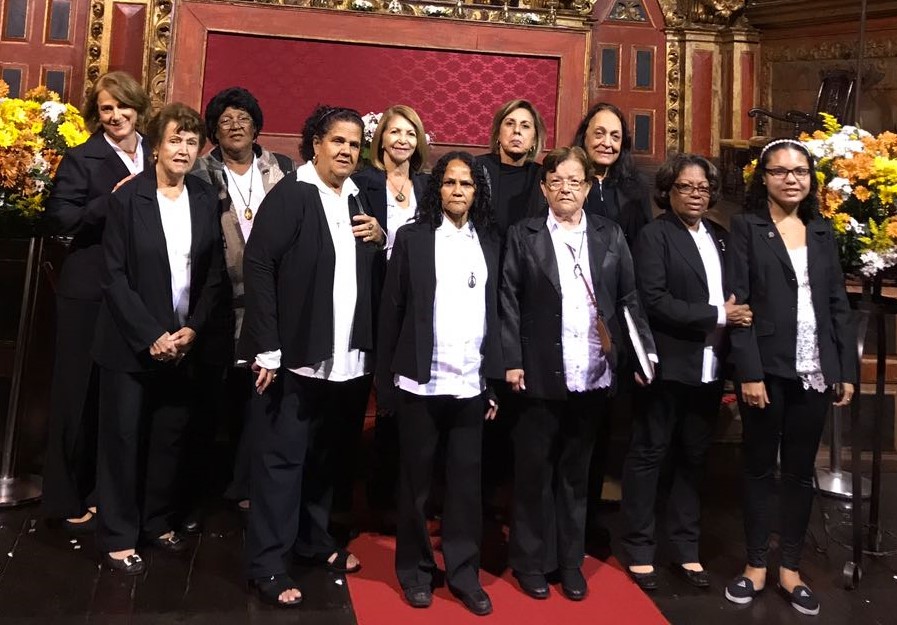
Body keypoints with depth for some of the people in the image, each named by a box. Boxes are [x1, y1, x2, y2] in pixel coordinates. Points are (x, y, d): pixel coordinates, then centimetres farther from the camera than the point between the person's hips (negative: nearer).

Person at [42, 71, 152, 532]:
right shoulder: (82, 158, -4)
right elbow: (57, 219, -12)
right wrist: (110, 202, -20)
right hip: (90, 295, -4)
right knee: (81, 394, 6)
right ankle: (70, 499, 20)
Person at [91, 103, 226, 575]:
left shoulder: (205, 199, 4)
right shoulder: (128, 198, -5)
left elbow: (214, 274, 5)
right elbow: (115, 277, -8)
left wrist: (193, 328, -6)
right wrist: (152, 335, -14)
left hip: (184, 341, 3)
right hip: (132, 341, -3)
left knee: (172, 434, 11)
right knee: (124, 437, 5)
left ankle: (159, 521, 28)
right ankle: (119, 535, 19)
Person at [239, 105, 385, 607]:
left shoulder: (362, 201, 13)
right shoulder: (290, 194, -6)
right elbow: (258, 266, -12)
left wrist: (381, 239, -3)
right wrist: (267, 348, -17)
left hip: (351, 358, 6)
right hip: (299, 356, -6)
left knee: (327, 456, 19)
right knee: (282, 459, 4)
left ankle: (315, 539, 36)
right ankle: (268, 564, 16)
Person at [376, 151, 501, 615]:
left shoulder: (492, 242, 8)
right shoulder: (413, 238, 1)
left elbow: (498, 312, 7)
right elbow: (391, 310, -1)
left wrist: (496, 380, 4)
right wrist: (385, 379, -3)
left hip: (471, 385, 2)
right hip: (420, 384, -2)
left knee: (466, 481, 10)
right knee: (416, 481, 10)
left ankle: (464, 572, 24)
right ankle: (415, 569, 27)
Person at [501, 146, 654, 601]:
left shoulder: (610, 236, 8)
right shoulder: (523, 236, 2)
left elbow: (629, 299, 8)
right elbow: (508, 301, -2)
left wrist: (646, 350, -1)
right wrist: (511, 361, -9)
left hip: (594, 375, 2)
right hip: (541, 373, -2)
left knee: (576, 472, 14)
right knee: (535, 471, 9)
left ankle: (570, 560, 28)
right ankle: (531, 560, 25)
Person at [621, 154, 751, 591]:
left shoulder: (720, 236, 13)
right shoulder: (654, 235, -6)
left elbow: (732, 294, 16)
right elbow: (654, 301, -17)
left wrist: (734, 314, -4)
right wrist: (717, 315, -15)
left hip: (709, 368, 6)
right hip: (668, 365, -6)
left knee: (693, 457, 14)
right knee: (648, 455, 5)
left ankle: (686, 549, 27)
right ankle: (639, 551, 17)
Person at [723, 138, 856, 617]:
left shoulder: (823, 232, 12)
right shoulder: (747, 227, -1)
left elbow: (838, 304, 12)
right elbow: (738, 303, -8)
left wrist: (847, 369, 5)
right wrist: (749, 371, -15)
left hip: (815, 372, 4)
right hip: (767, 369, -4)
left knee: (800, 471, 11)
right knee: (760, 468, 7)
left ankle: (790, 568, 23)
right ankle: (756, 565, 20)